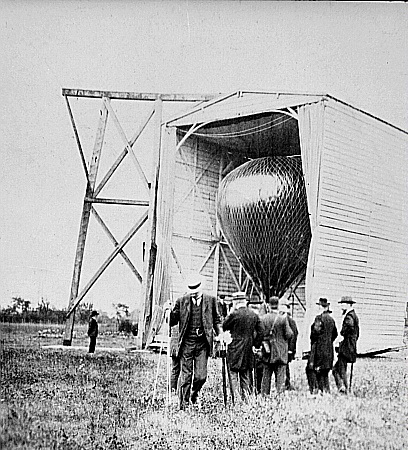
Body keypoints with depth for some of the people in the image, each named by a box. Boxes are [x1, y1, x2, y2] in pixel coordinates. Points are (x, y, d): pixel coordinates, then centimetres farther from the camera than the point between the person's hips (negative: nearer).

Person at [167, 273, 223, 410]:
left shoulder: (211, 300, 6)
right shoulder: (181, 301, 4)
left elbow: (216, 320, 15)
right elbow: (172, 322, 7)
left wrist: (220, 334, 1)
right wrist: (168, 311, -11)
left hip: (203, 344, 1)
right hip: (186, 343, 0)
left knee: (201, 376, 0)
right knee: (185, 376, 2)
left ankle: (194, 393, 32)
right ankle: (183, 404, 14)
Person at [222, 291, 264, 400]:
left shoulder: (234, 314, -12)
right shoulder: (254, 315, 4)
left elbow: (224, 327, 1)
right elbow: (260, 332, 5)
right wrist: (255, 344, 14)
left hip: (235, 350, -6)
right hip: (248, 350, 6)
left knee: (233, 375, 0)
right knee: (246, 377, 14)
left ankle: (236, 398, -7)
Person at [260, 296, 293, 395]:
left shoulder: (263, 318, -2)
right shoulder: (283, 318, -9)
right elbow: (289, 334, -8)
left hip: (267, 353, 3)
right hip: (280, 353, -3)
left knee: (266, 377, 12)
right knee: (280, 376, 2)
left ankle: (264, 396, 15)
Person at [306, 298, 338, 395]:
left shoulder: (319, 318, -13)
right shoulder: (331, 319, 11)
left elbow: (316, 331, -21)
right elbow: (335, 333, 18)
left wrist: (312, 340, -4)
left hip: (319, 347, -8)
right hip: (329, 349, 8)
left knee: (311, 369, -3)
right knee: (324, 371, 14)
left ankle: (315, 389, -9)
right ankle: (326, 390, 14)